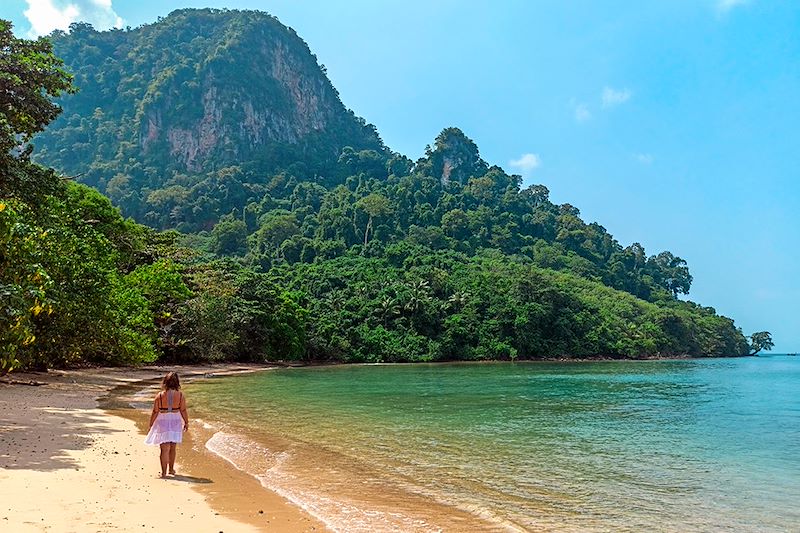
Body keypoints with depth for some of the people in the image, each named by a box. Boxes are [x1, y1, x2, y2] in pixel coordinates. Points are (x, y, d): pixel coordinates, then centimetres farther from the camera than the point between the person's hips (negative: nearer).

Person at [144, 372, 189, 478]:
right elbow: (183, 411, -4)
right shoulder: (181, 395, -7)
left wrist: (151, 425, 4)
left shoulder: (159, 396, -10)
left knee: (165, 449, 3)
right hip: (176, 422, 2)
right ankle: (171, 469, 31)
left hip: (162, 422, -2)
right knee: (173, 448, 18)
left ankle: (163, 472, 2)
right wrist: (186, 423, 9)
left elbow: (155, 412, -6)